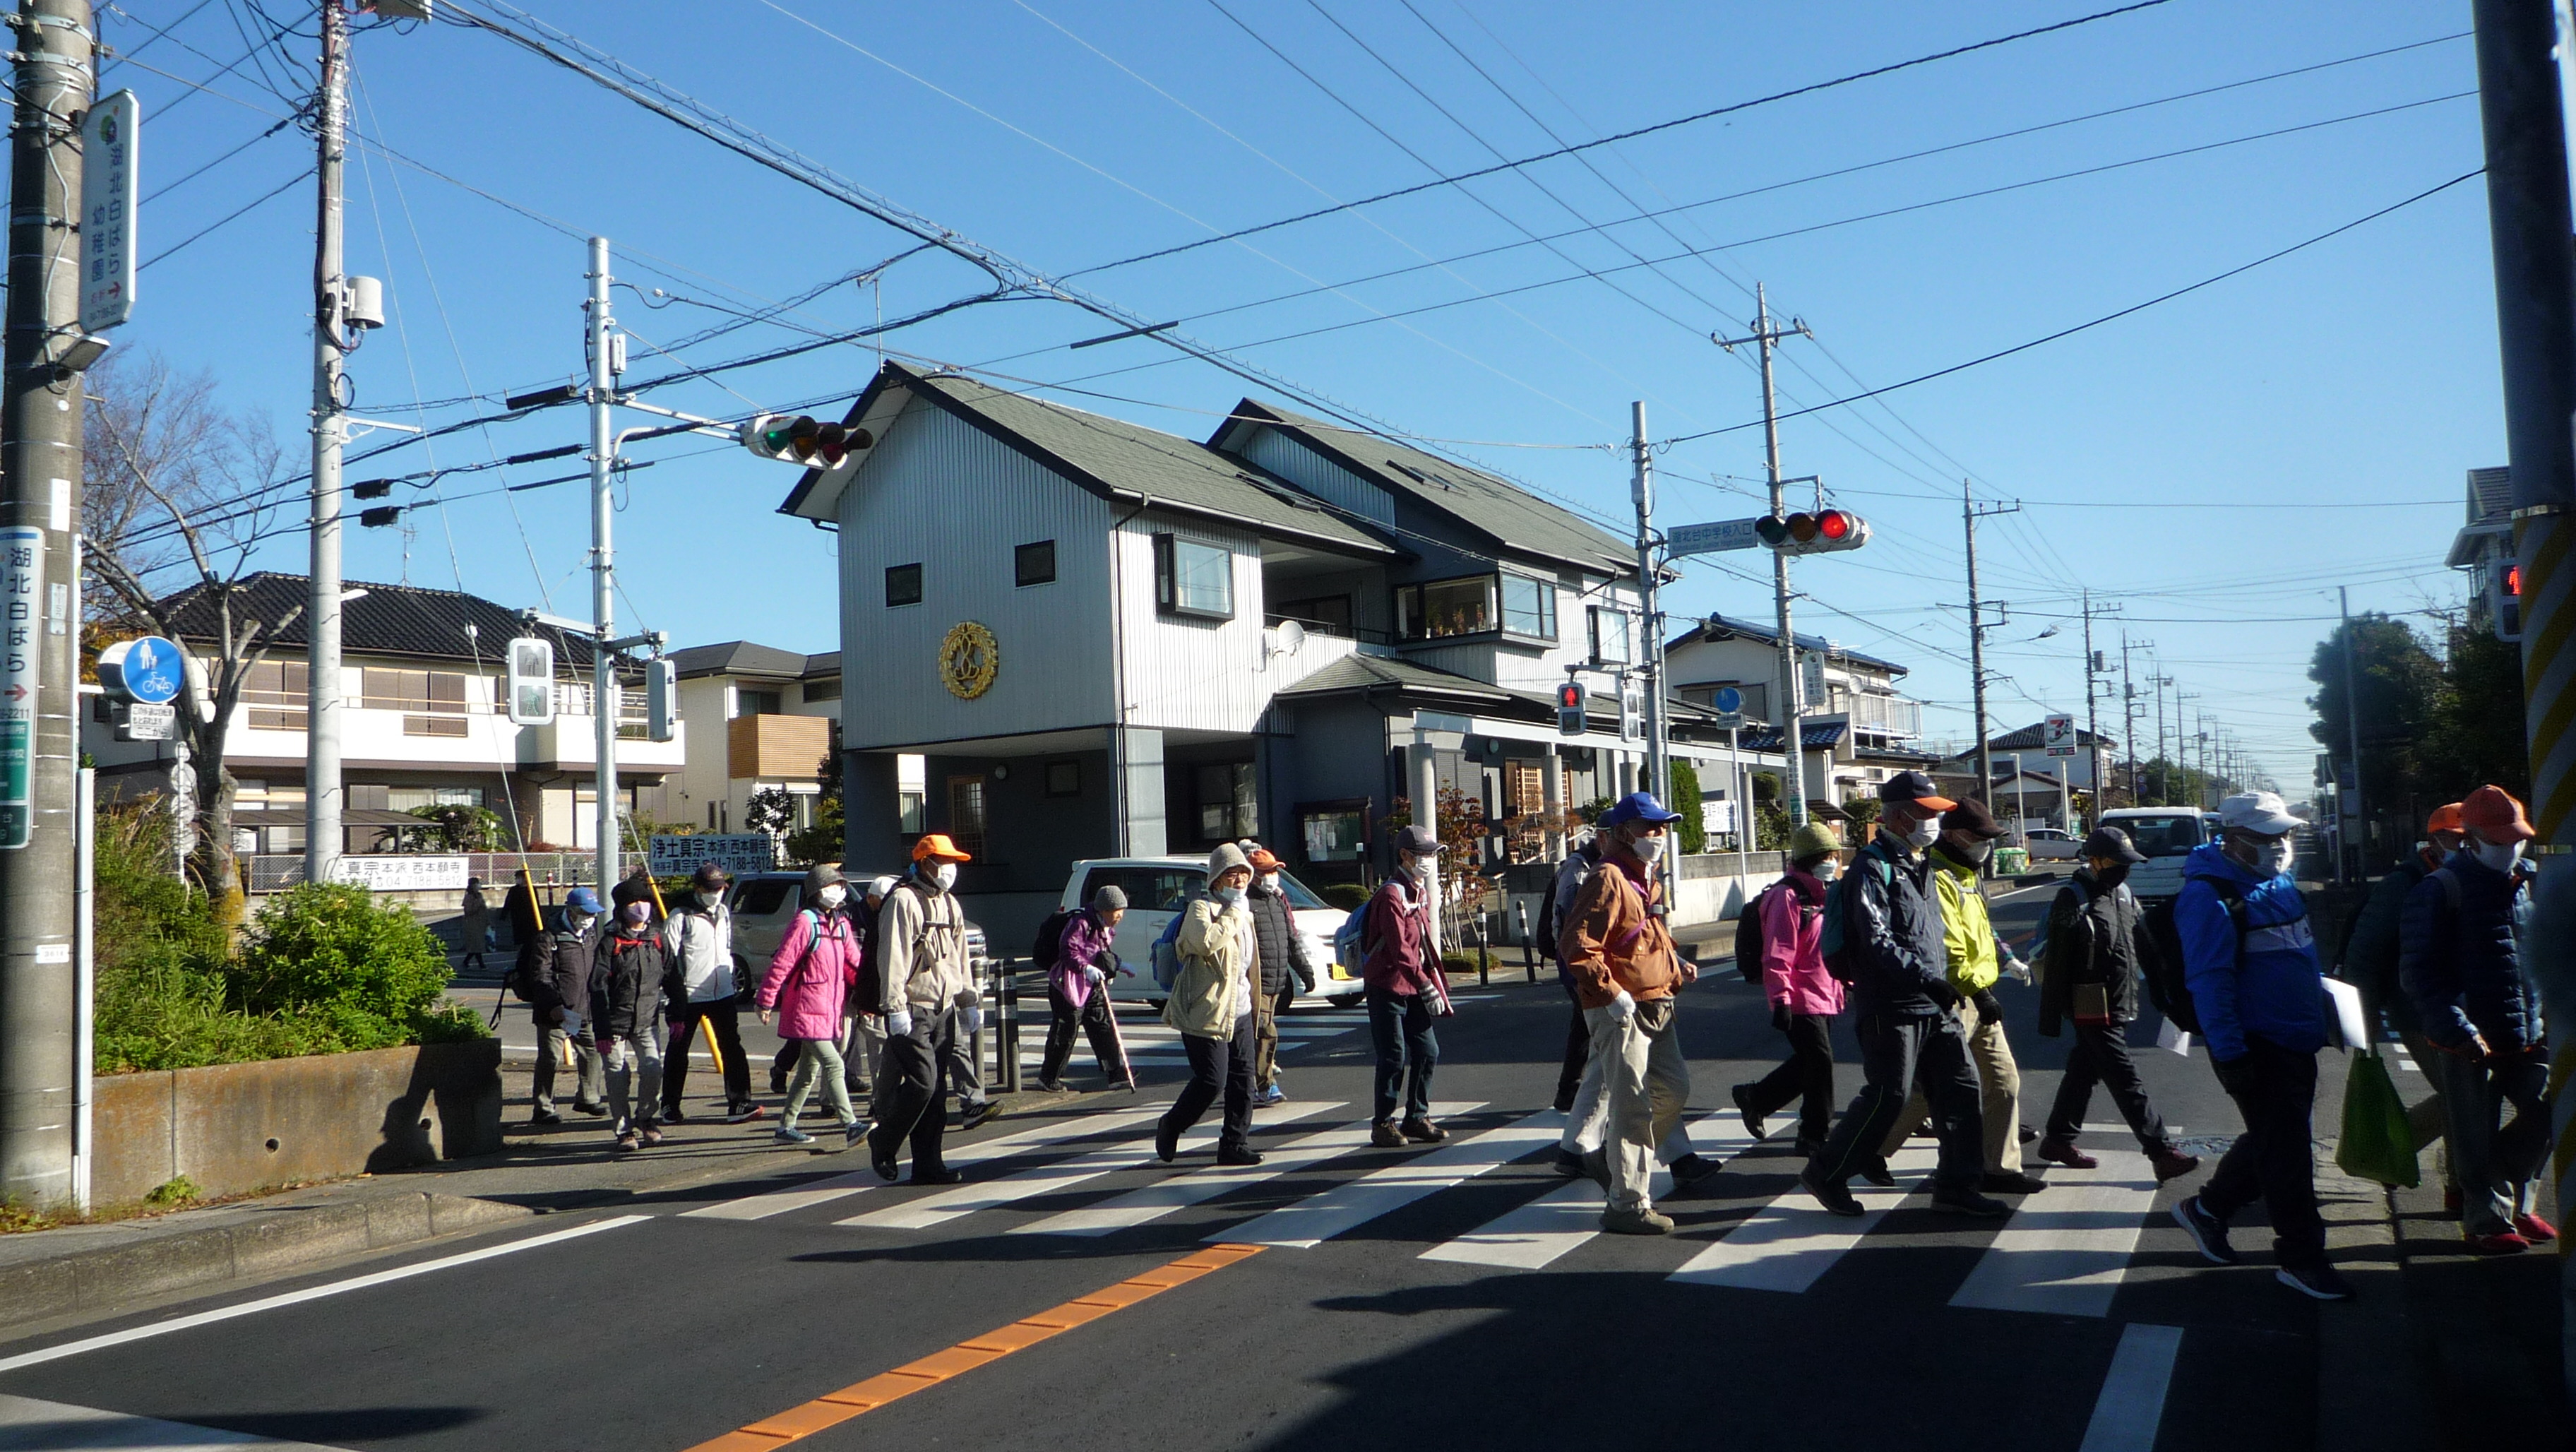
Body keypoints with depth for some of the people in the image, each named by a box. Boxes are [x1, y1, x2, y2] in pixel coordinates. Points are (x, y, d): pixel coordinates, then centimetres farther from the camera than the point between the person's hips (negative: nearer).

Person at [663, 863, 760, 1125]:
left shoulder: (724, 913, 11)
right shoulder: (680, 917, -9)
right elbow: (669, 960, -10)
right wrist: (676, 997, -14)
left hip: (723, 994, 5)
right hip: (690, 995, -5)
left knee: (732, 1047, -2)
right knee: (678, 1050, 7)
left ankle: (738, 1103, -2)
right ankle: (670, 1106, 20)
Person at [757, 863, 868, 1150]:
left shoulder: (842, 924, 12)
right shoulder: (805, 922, -12)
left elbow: (853, 964, 13)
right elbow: (781, 963, -13)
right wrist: (766, 1000, -13)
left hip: (830, 1011, 9)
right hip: (807, 1010, -9)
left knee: (809, 1072, 14)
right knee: (833, 1064, -14)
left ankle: (786, 1127, 23)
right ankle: (850, 1126, -16)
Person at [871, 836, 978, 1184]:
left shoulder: (949, 904, 18)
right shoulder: (903, 901, -10)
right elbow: (892, 958, -17)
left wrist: (968, 1001, 19)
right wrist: (895, 1008, -22)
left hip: (943, 1010, 8)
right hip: (912, 1011, -8)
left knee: (937, 1089, 6)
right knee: (922, 1082, -13)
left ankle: (928, 1164, 9)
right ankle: (883, 1143, 8)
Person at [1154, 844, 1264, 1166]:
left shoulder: (1244, 913, 18)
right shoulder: (1201, 908, -9)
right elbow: (1206, 940, -31)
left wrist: (1254, 1002, 26)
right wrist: (1233, 914, -20)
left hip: (1239, 1012, 8)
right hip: (1206, 1012, -8)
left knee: (1242, 1080, 3)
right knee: (1212, 1081, -9)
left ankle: (1235, 1145, 12)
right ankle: (1170, 1126, 13)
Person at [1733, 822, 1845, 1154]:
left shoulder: (1825, 895, 16)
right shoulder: (1788, 896, -15)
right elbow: (1777, 955, -19)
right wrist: (1781, 1000, -22)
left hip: (1825, 996, 9)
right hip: (1801, 999, -9)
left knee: (1810, 1062, 14)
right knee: (1820, 1061, -6)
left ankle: (1755, 1097, 29)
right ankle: (1817, 1135, 7)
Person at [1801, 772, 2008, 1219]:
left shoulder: (1921, 864, 18)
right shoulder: (1873, 868, -11)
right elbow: (1876, 941, -21)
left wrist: (1945, 985, 21)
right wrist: (1925, 977, -25)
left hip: (1936, 1006, 9)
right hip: (1892, 1008, -9)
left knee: (1961, 1088, 5)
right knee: (1886, 1096, -5)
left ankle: (1957, 1186, 15)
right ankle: (1825, 1174, 9)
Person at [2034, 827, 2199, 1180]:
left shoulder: (2123, 893, 10)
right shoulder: (2073, 901, -15)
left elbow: (2145, 944, 19)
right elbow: (2057, 965, -15)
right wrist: (2050, 1018, -15)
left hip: (2119, 1008, 9)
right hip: (2094, 1011, -9)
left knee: (2084, 1072, 16)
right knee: (2126, 1082, -6)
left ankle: (2058, 1140, 27)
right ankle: (2163, 1153, -4)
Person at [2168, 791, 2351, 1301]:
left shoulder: (2278, 882, 10)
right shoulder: (2209, 896, -19)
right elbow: (2208, 981, -22)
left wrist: (2322, 1016, 25)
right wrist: (2229, 1055, -24)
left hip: (2296, 1039, 9)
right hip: (2256, 1045, -9)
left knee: (2274, 1140, 17)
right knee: (2285, 1149, -2)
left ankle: (2207, 1209, 32)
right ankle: (2301, 1256, 10)